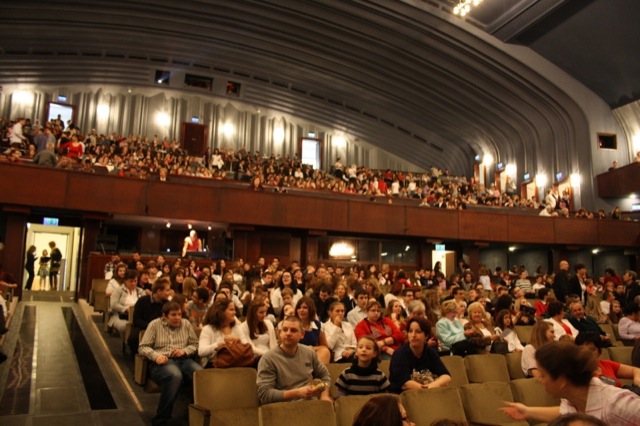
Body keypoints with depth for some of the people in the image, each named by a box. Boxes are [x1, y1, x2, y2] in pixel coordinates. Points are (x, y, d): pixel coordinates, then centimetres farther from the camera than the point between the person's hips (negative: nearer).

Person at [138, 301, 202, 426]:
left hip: (183, 360, 3)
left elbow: (195, 344, 14)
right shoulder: (155, 324, 5)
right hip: (163, 361, -3)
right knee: (175, 376, -40)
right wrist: (156, 356, -18)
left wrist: (184, 351, -8)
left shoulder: (186, 324, 14)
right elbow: (143, 347, 1)